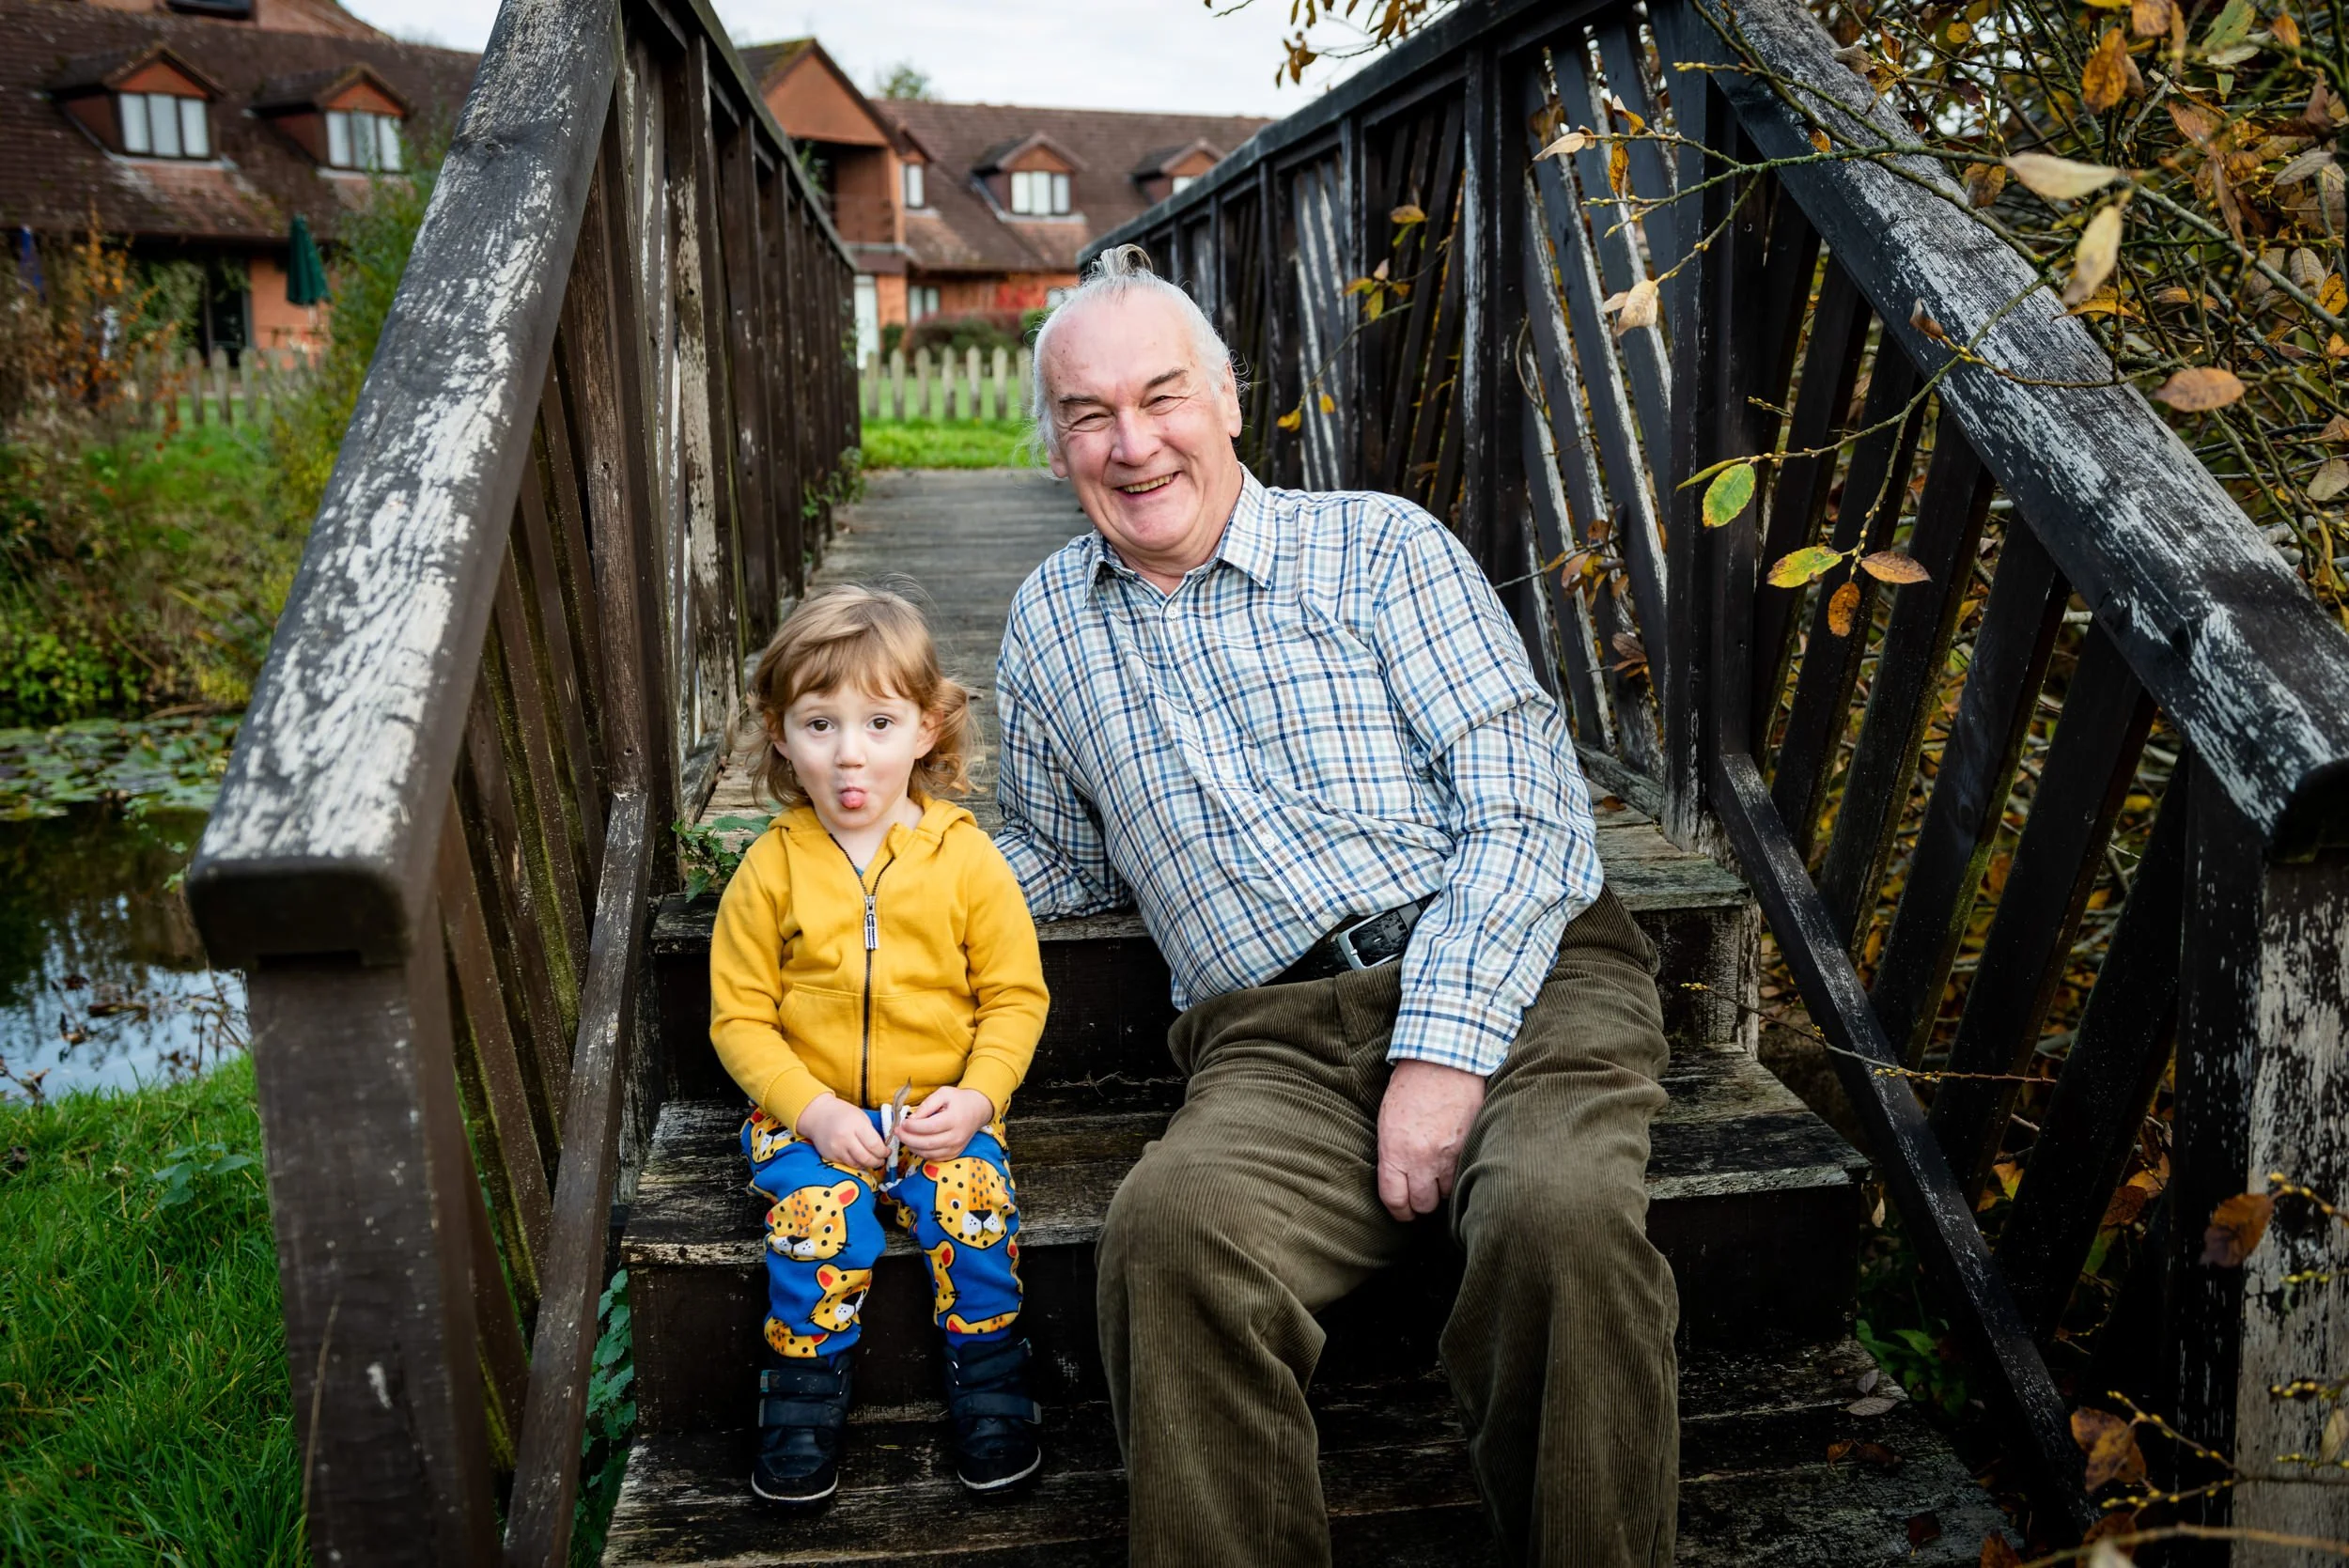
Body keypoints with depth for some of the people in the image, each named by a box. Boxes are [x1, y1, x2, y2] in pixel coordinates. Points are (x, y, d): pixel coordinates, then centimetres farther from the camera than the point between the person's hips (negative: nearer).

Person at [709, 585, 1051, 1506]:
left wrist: (977, 1094, -14)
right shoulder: (771, 868, -2)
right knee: (818, 1217, -26)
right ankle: (803, 1394, -2)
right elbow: (739, 1016, -1)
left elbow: (1015, 998, 1)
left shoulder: (966, 859, -3)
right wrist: (813, 1108, -14)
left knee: (973, 1203, -24)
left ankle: (988, 1382, -1)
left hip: (942, 1109, 0)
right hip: (810, 1110, 0)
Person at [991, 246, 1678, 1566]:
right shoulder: (1047, 629, 20)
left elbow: (1524, 801, -2)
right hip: (1276, 1036, 2)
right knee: (1171, 1228, -31)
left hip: (1514, 976, -1)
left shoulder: (1380, 546, 7)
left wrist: (1445, 1048, -14)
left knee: (1560, 1213, -33)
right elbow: (1056, 862, 33)